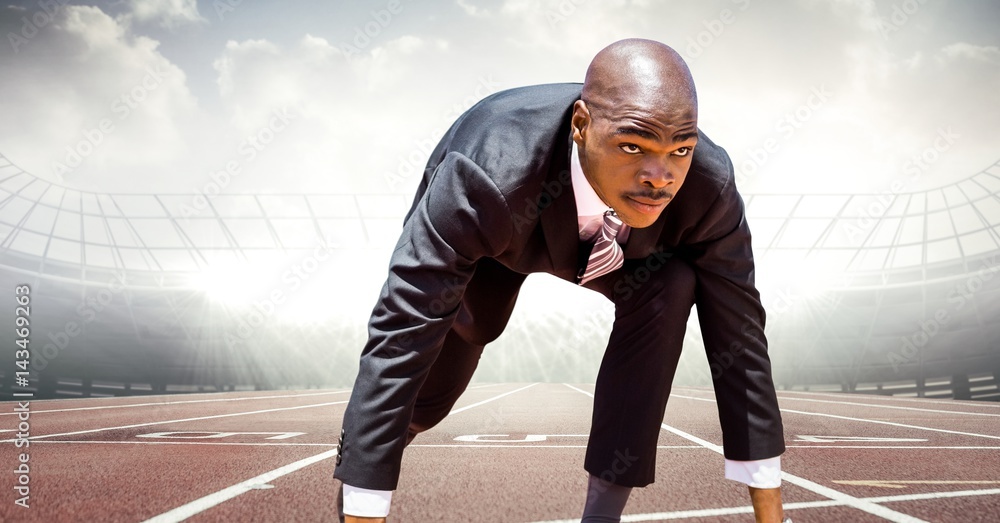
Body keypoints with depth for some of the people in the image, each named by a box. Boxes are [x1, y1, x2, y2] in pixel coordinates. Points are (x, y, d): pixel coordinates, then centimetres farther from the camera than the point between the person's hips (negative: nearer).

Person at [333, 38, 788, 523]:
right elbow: (398, 339, -44)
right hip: (495, 232, 0)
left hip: (611, 241, 1)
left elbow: (737, 332, -25)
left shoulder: (708, 185, -36)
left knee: (669, 290, -25)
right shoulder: (485, 178, -46)